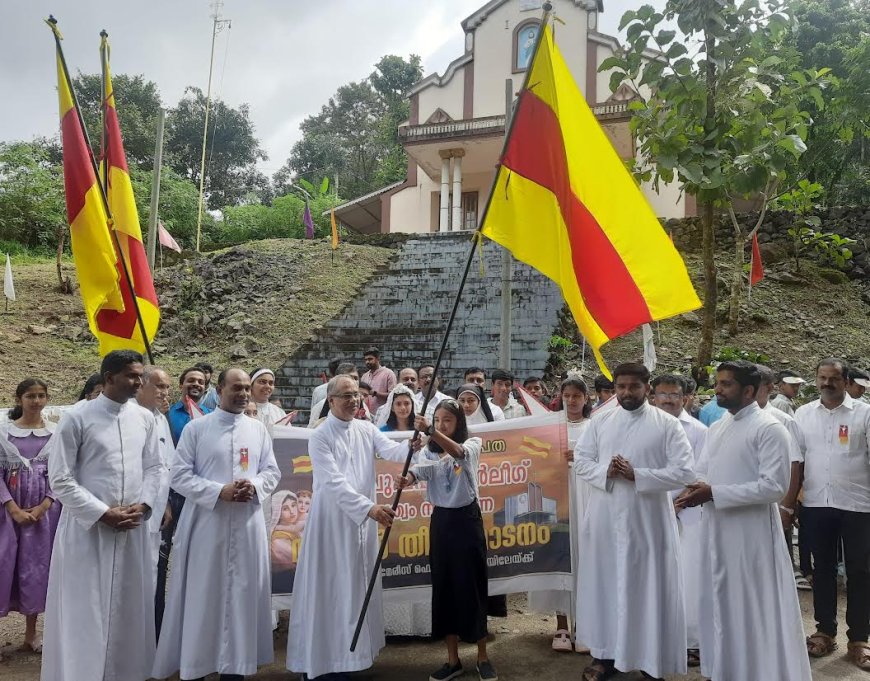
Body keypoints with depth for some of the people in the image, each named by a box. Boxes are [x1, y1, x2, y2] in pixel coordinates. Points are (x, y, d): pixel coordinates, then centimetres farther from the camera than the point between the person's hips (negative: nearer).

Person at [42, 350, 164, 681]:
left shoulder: (145, 418, 4)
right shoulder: (77, 417, -8)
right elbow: (60, 478, -8)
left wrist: (142, 505, -5)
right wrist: (102, 513, -13)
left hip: (132, 528, 4)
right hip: (87, 528, -4)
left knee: (128, 607, 12)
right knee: (84, 610, 3)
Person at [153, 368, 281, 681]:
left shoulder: (259, 429, 9)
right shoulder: (196, 428, -1)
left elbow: (272, 471, 11)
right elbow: (179, 475, -5)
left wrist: (254, 487, -11)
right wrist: (219, 491, -16)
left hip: (248, 525, 3)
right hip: (206, 523, -3)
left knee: (242, 594, 7)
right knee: (202, 595, 3)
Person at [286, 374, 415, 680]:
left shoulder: (366, 429, 4)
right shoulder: (320, 437, -12)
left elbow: (391, 451, -12)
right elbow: (335, 482, -22)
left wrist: (411, 445, -35)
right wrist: (370, 507, -32)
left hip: (362, 518, 5)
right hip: (332, 519, -5)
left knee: (356, 586, 13)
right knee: (329, 588, 0)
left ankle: (350, 652, 27)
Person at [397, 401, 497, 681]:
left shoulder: (472, 444, -3)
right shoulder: (429, 450, 6)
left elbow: (459, 453, -28)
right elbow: (419, 469, -16)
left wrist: (431, 431, -44)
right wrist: (407, 479, -41)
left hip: (467, 520, -3)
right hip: (441, 521, 3)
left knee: (472, 587, 2)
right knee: (444, 587, 7)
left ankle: (482, 658, 17)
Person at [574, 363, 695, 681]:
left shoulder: (667, 424, -4)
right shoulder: (600, 421, 7)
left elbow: (684, 471, -10)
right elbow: (580, 460, 6)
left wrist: (637, 475, -18)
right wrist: (605, 471, -14)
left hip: (648, 520, -3)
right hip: (605, 519, 3)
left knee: (649, 586, 5)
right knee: (604, 582, 10)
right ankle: (605, 653, 24)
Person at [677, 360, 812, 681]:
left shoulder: (769, 428, -11)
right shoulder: (716, 428, 12)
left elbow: (774, 486, -19)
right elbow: (702, 470, 18)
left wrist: (714, 493, -21)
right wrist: (694, 487, -7)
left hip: (751, 533, -7)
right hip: (717, 529, 8)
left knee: (755, 609, 2)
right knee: (722, 603, 16)